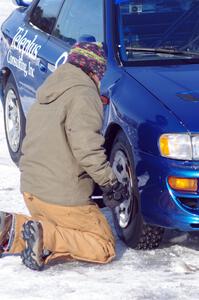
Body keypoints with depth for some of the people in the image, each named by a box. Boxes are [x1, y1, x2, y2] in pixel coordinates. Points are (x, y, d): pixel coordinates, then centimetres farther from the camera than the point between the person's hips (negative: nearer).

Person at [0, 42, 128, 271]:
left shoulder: (47, 93, 17)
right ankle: (46, 237, -19)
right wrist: (110, 183, -11)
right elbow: (86, 148, -22)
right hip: (63, 197, -9)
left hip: (31, 189, 9)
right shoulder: (82, 95, -13)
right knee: (104, 248, 2)